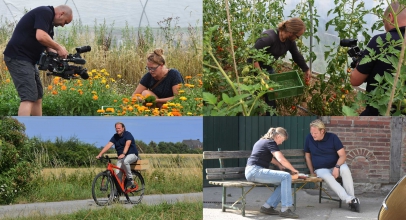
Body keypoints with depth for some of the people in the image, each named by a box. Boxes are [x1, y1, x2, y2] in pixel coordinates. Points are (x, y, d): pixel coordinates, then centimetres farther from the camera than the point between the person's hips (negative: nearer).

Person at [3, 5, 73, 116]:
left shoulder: (49, 23, 20)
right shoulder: (45, 12, -11)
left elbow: (48, 45, 18)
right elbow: (40, 36, -25)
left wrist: (58, 54, 0)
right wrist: (59, 48, -14)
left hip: (28, 60, 11)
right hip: (18, 58, -11)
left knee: (38, 95, 16)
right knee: (29, 97, -17)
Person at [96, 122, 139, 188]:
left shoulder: (128, 134, -12)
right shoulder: (115, 137, 4)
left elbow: (127, 145, -29)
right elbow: (108, 145, -7)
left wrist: (123, 154, -46)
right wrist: (100, 154, -21)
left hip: (132, 154, -6)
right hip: (120, 157, 6)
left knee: (125, 161, -38)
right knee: (117, 173, -12)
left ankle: (130, 180, -22)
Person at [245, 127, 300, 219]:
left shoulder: (263, 141, 24)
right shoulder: (270, 142, -7)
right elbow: (281, 159, -17)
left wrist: (279, 165, 31)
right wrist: (293, 170, -4)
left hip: (251, 171, 10)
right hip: (255, 171, -10)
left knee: (284, 182, 4)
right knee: (286, 177, -19)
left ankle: (267, 207, 1)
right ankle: (285, 210, -20)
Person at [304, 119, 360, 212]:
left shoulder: (332, 137, -7)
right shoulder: (309, 138, -2)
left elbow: (343, 155, -9)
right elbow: (307, 156, 11)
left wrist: (337, 167, -25)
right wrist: (312, 172, 5)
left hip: (336, 165, 0)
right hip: (321, 169, 0)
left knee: (345, 169, -36)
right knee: (327, 177, -37)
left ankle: (352, 198, -32)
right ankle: (349, 199, -43)